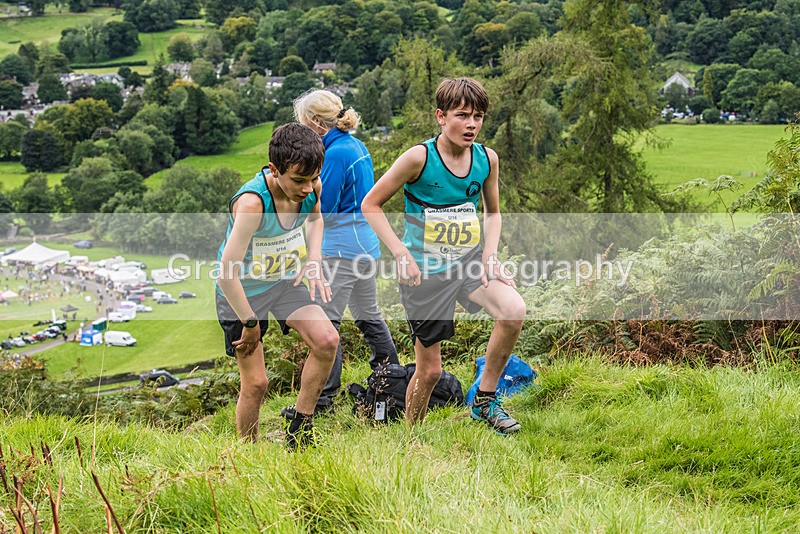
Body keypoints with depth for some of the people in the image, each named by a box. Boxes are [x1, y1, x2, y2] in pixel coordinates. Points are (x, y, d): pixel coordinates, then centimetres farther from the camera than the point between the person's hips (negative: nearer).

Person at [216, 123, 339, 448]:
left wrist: (314, 262, -1)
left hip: (285, 280, 5)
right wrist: (250, 322, -22)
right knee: (255, 383, -3)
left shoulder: (311, 188, -15)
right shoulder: (252, 202, -35)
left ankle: (300, 430, 1)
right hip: (242, 291, -5)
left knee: (327, 340, -15)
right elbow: (227, 274, -33)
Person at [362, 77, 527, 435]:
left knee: (514, 311, -25)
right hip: (425, 271, -4)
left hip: (468, 261, 4)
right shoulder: (419, 158, -15)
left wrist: (490, 254, -1)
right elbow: (371, 204, -8)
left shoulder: (487, 159, -1)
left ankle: (485, 400, -5)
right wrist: (401, 254, -16)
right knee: (430, 369, 1)